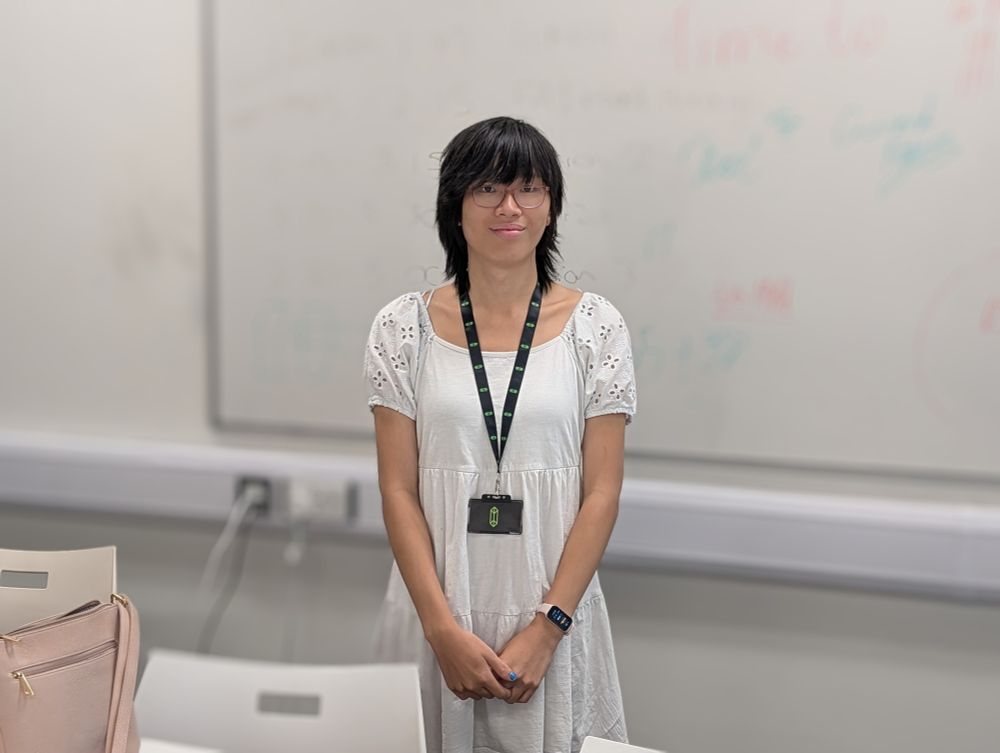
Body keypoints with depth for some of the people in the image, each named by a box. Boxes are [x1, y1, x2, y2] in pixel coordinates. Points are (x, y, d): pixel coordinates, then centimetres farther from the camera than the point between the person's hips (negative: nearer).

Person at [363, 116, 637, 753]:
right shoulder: (405, 328, -1)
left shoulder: (596, 327, -2)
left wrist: (545, 630, -11)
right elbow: (399, 490, -3)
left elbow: (602, 495, -4)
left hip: (552, 609, 0)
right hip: (437, 609, 1)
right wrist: (444, 629, -10)